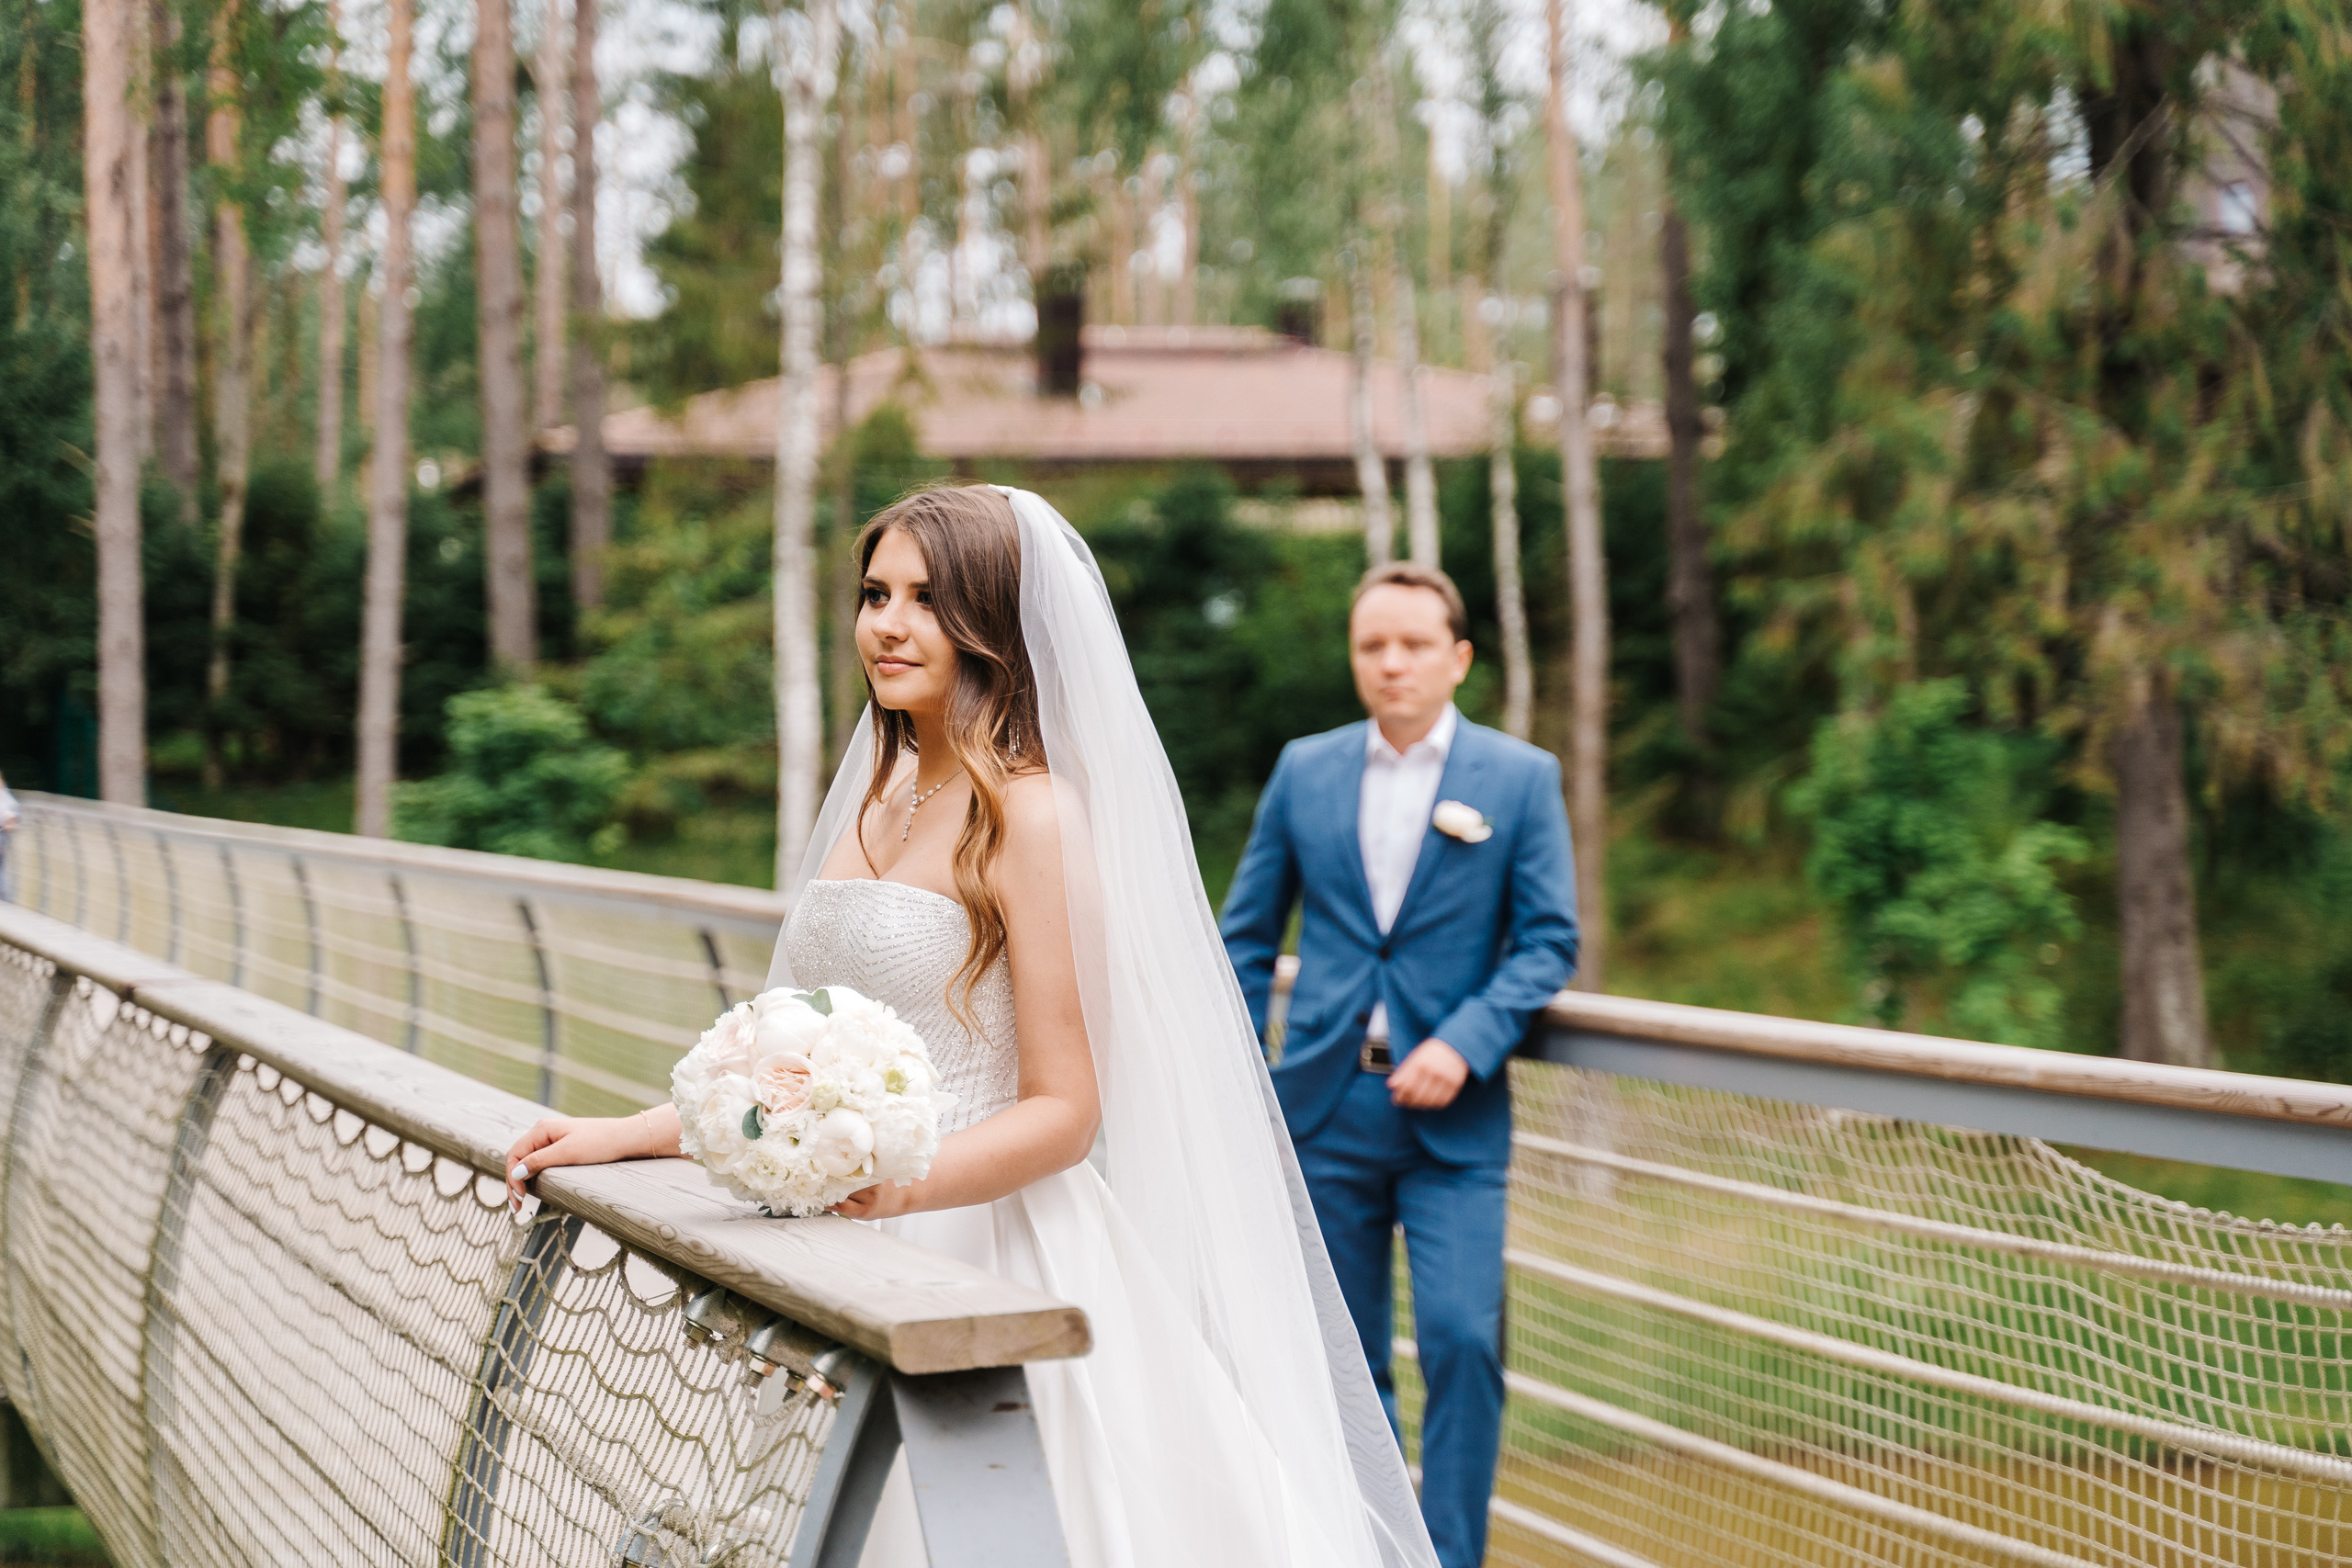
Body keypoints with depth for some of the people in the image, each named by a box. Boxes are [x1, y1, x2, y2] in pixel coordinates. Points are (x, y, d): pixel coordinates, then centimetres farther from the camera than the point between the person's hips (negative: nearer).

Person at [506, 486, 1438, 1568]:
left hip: (988, 1252, -7)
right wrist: (624, 1137, 11)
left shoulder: (1033, 816, -10)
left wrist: (899, 1185, -27)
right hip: (860, 1271, 7)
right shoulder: (879, 804, 14)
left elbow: (1062, 1112, -13)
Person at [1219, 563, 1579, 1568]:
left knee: (1461, 1340, -12)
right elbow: (1247, 934, 12)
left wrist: (1467, 1044, -17)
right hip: (1324, 1109, 3)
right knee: (1343, 1358, 9)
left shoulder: (1520, 778, 0)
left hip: (1451, 1115, -2)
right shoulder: (1304, 771, 7)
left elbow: (1549, 941, -2)